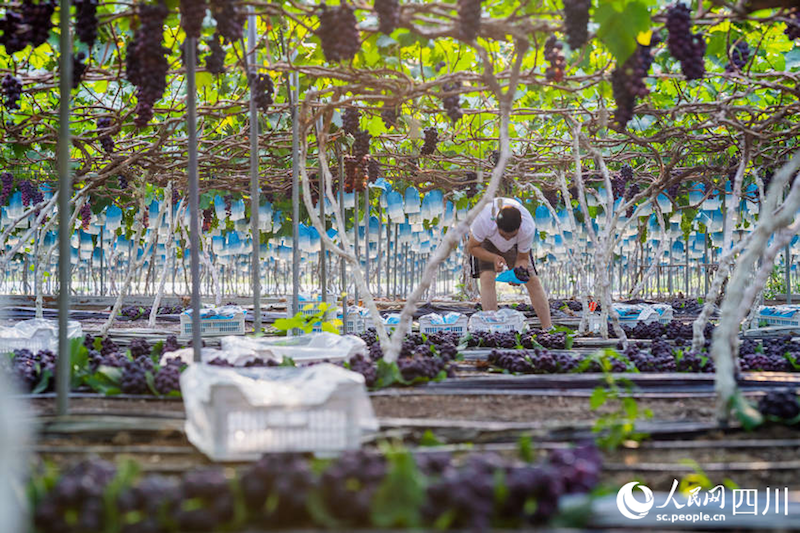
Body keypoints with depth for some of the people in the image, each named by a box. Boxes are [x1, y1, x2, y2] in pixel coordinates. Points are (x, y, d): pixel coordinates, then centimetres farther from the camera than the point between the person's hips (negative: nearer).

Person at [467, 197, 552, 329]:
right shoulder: (484, 220, -44)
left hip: (515, 245, 1)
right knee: (487, 278, -24)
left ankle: (548, 329, 0)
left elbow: (523, 258, -22)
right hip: (486, 240, -1)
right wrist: (494, 258, -42)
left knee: (533, 281, -7)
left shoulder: (528, 228, -39)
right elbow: (472, 247, -25)